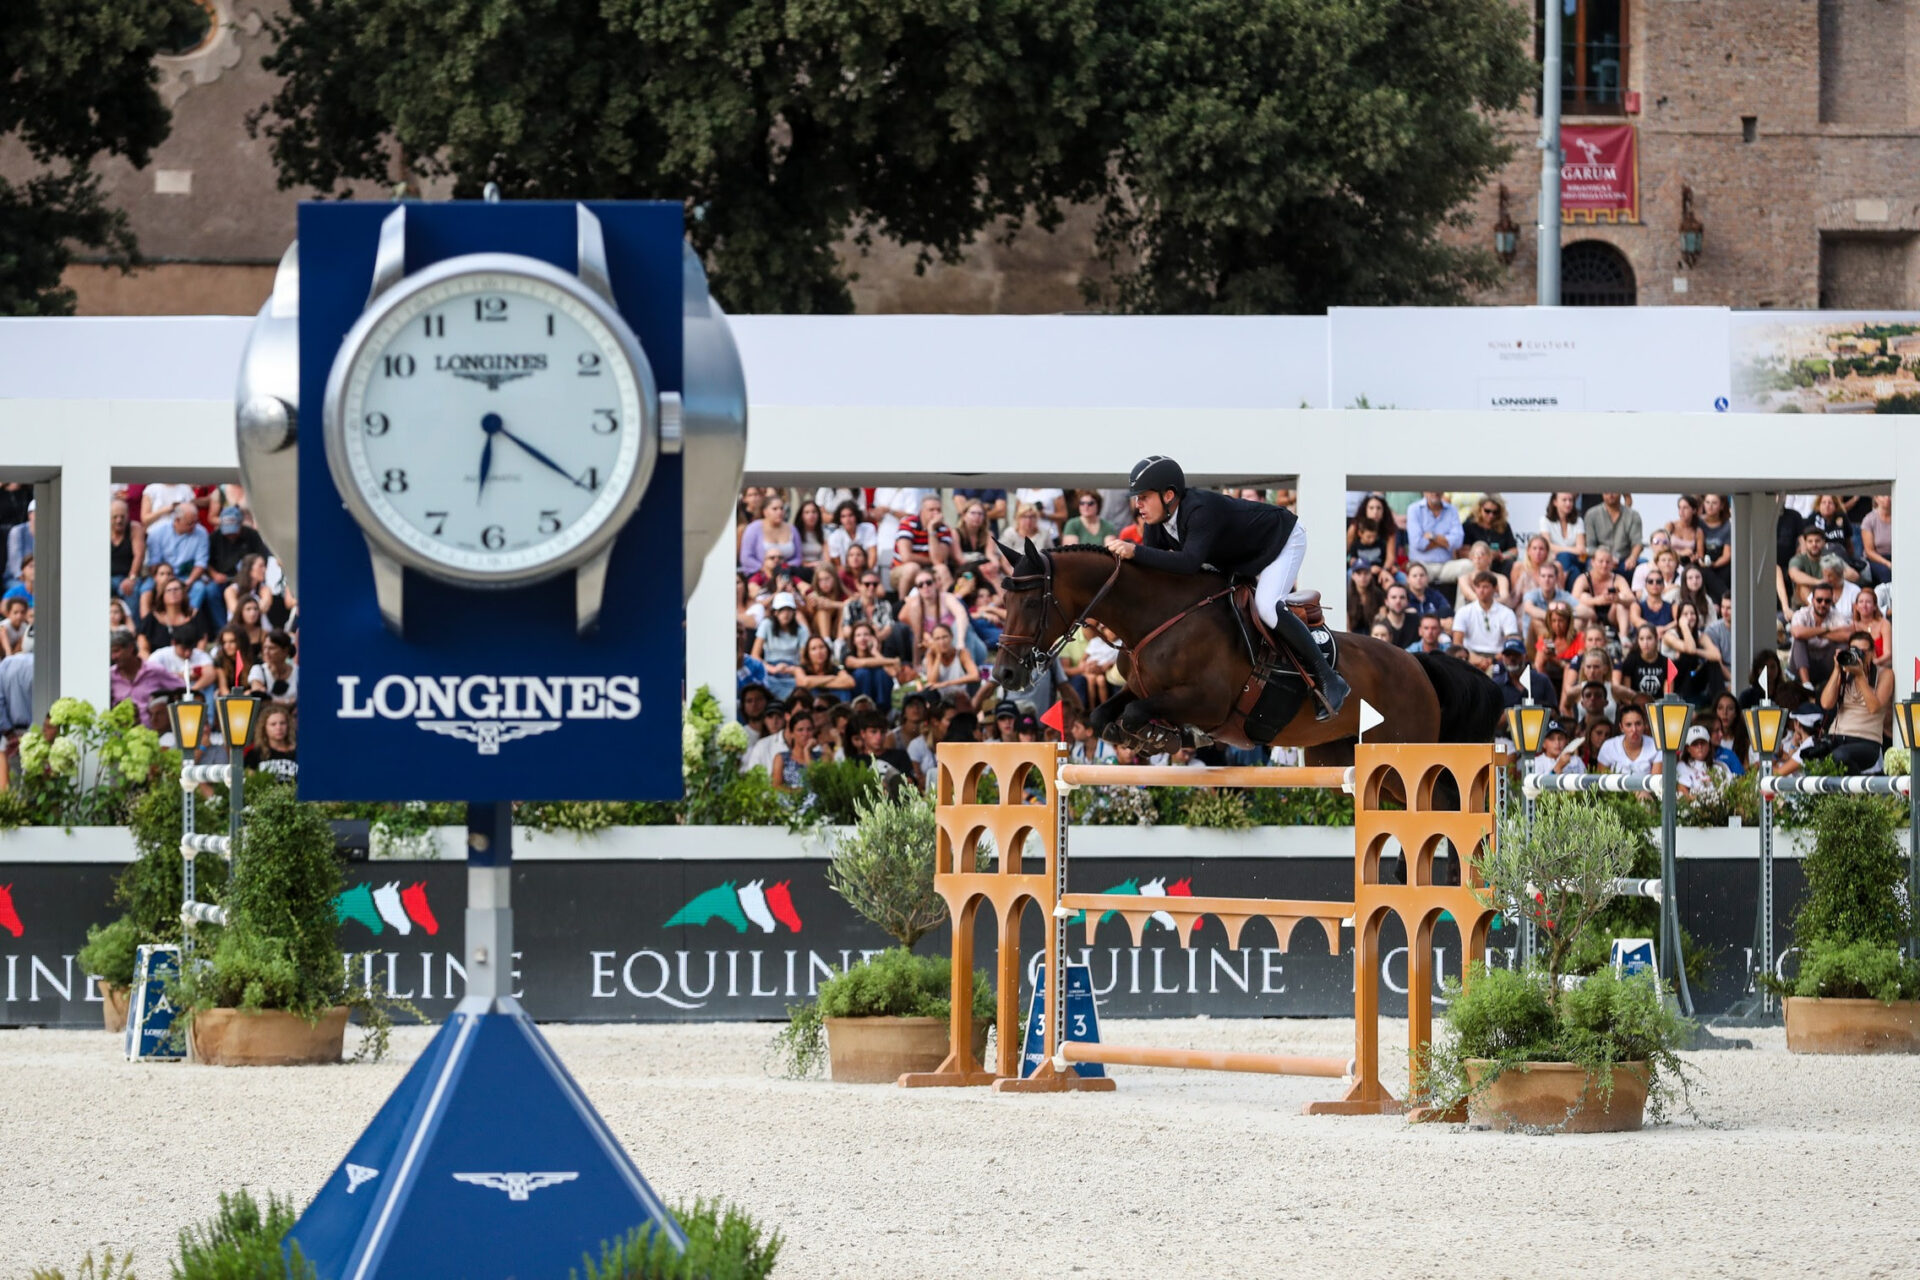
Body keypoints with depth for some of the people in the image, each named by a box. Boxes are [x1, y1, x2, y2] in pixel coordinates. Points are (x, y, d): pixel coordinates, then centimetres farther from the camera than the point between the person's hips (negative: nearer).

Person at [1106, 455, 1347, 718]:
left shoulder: (1200, 511, -40)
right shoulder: (1156, 522, -13)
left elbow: (1190, 562, -54)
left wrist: (1136, 551, -58)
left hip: (1283, 539, -9)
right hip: (1242, 559, 9)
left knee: (1267, 606, -29)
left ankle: (1328, 682, -19)